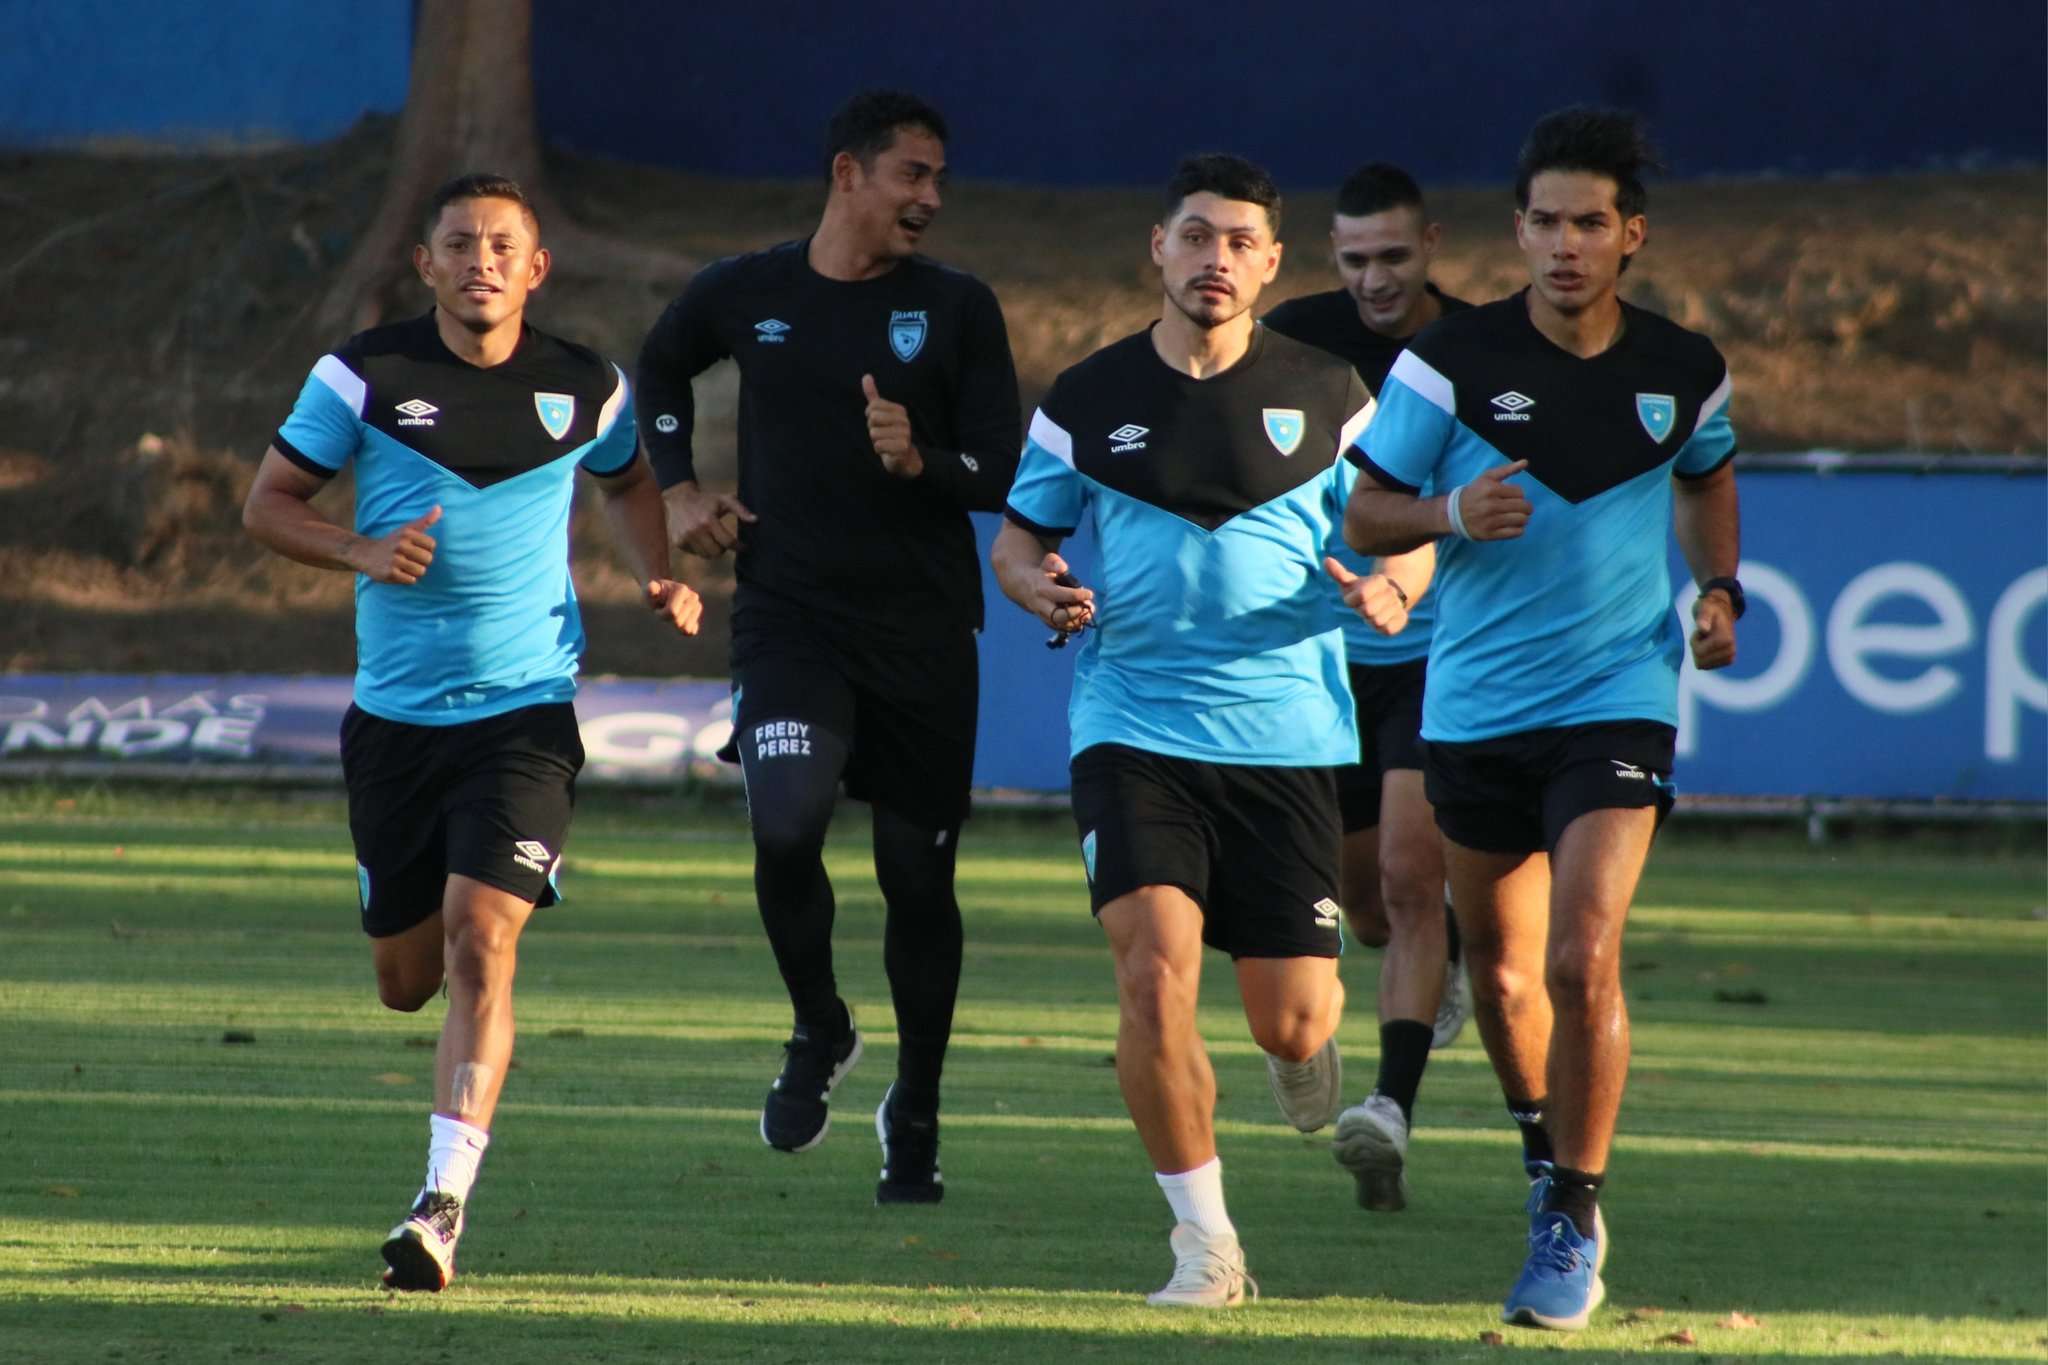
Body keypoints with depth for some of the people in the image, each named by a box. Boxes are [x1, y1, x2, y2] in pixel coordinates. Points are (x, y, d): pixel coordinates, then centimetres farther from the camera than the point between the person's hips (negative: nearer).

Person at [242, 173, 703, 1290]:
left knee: (479, 939, -19)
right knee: (406, 979, 9)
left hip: (527, 708, -1)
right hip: (394, 711, 1)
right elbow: (268, 503, 2)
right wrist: (364, 552, -16)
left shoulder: (585, 389, 2)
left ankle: (445, 1199, -20)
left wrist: (660, 578, 6)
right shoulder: (364, 377, -3)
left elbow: (626, 482, 23)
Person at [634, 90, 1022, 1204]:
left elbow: (1007, 477, -1)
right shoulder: (743, 295, 1)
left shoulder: (957, 309, -1)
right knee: (785, 823, -24)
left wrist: (921, 461, -21)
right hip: (789, 619, -1)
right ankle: (818, 1031, 2)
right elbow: (658, 369, 23)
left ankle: (915, 1112, 25)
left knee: (919, 877, 6)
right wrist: (678, 490, 11)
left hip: (923, 631, 1)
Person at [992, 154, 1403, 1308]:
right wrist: (1040, 586, -11)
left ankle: (1309, 1038, 41)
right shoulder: (1087, 402, 3)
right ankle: (1204, 1241, -5)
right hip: (1133, 728, 0)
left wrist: (1384, 585, -14)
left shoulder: (1326, 395, 3)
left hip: (1286, 732, 0)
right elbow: (1019, 538, 12)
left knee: (1291, 1025, -1)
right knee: (1156, 968, -19)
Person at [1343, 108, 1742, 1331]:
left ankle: (1575, 1222, -5)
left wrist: (1720, 592, 5)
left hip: (1619, 701, -1)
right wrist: (1451, 514, -21)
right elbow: (1365, 516, -1)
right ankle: (1544, 1144, 42)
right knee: (1502, 973, 13)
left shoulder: (1684, 371, -1)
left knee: (1582, 963, -17)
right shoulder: (1451, 363, -8)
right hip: (1476, 709, 1)